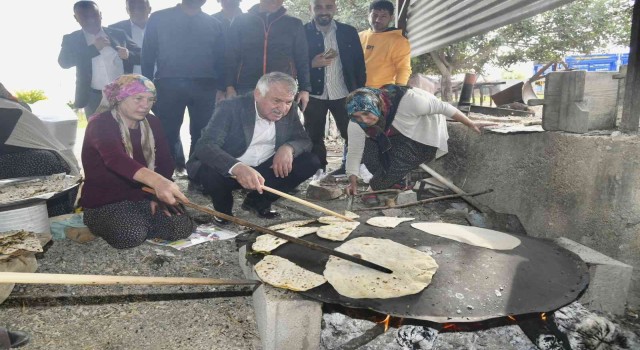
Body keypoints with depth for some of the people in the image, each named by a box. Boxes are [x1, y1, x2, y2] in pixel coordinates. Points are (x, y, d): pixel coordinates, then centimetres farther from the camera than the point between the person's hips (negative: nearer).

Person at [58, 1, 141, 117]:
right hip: (94, 99, 0)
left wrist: (128, 54, -15)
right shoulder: (71, 39, 6)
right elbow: (64, 62, -9)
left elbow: (141, 56, 8)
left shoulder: (118, 34, 7)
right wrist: (93, 48, -14)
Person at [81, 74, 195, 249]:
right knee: (132, 234, -33)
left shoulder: (151, 123, 2)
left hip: (142, 197, 4)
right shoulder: (100, 124, -17)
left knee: (183, 226, -19)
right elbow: (115, 159, -38)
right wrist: (157, 181, -57)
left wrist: (159, 193, -18)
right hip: (105, 202, -4)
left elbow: (165, 162, 2)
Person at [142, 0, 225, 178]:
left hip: (204, 86, 1)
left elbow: (220, 58, 10)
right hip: (168, 85, 0)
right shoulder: (159, 18, 9)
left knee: (202, 133, 0)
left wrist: (221, 88, 0)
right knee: (168, 132, 3)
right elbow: (148, 54, 6)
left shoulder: (213, 24, 13)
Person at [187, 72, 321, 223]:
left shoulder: (289, 112, -5)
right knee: (210, 172, -37)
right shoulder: (231, 107, -21)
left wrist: (288, 147, -26)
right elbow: (205, 145, -32)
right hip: (228, 170, -4)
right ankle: (223, 209, 0)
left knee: (311, 162, -12)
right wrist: (237, 168, -51)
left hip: (266, 169, 5)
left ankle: (258, 201, 4)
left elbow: (304, 141, 0)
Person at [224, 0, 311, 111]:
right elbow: (231, 58, 8)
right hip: (247, 89, 0)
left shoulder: (294, 24, 11)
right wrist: (230, 86, -3)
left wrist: (305, 88, 2)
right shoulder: (241, 21, 10)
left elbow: (302, 60, 11)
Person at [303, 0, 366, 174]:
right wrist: (312, 64, -19)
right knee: (314, 138, 8)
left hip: (344, 94, 1)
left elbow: (359, 63, 6)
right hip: (314, 95, -1)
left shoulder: (349, 32, 5)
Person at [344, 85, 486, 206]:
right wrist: (353, 181, -28)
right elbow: (354, 151, -17)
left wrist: (470, 124, -19)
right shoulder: (356, 123, -21)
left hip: (422, 137, -5)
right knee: (368, 147, -21)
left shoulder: (405, 100, -36)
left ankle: (378, 189, -10)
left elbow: (442, 107, -26)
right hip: (395, 138, 5)